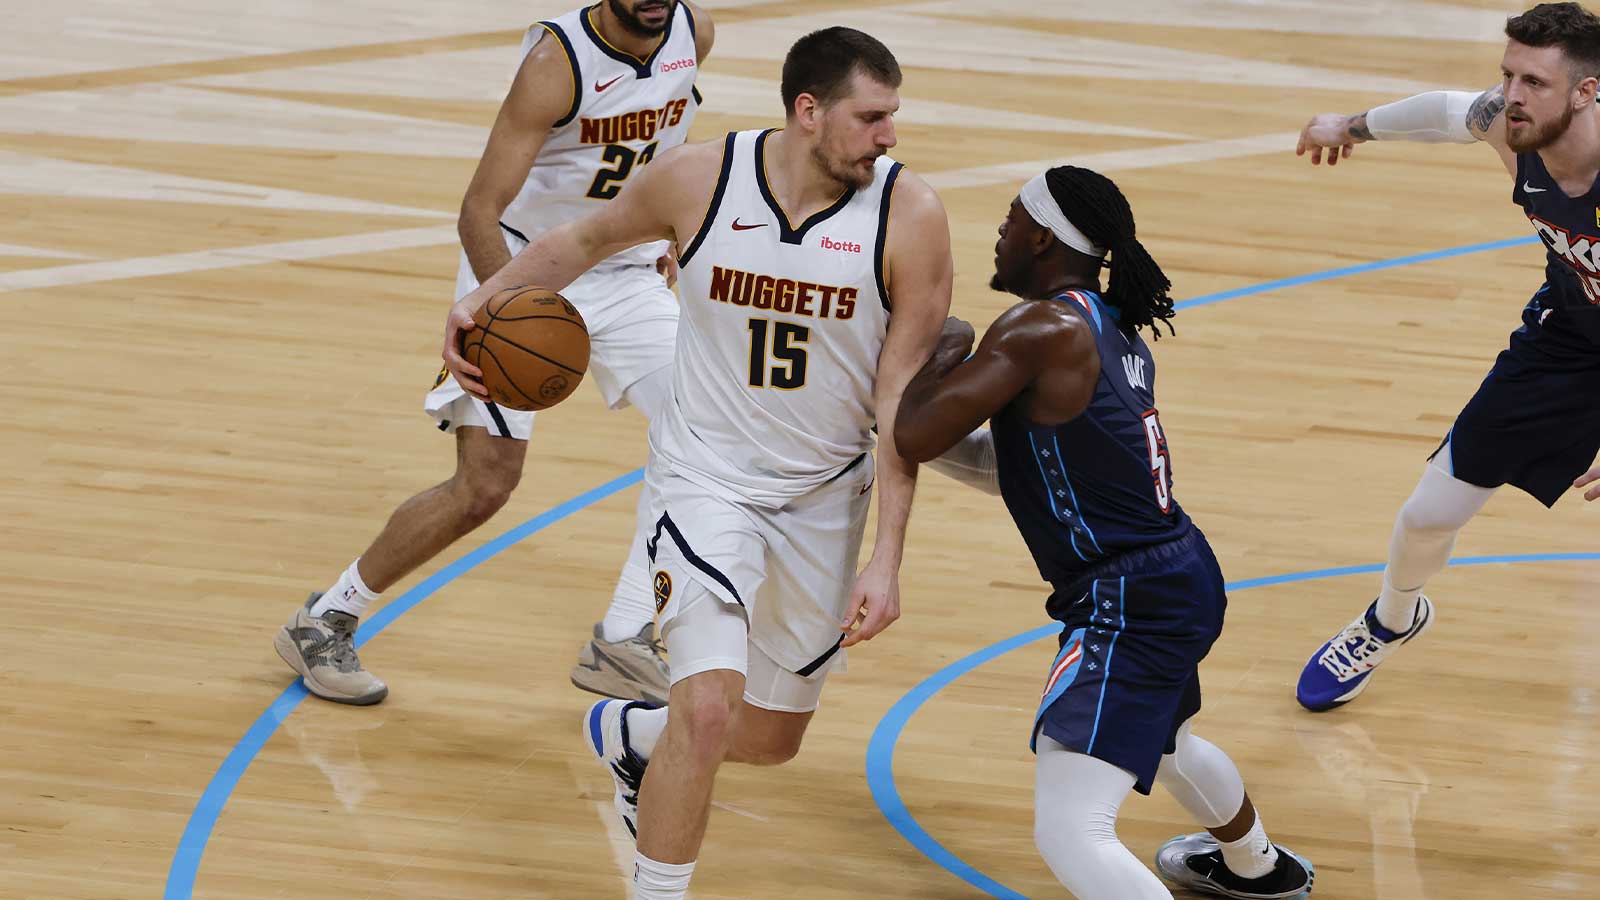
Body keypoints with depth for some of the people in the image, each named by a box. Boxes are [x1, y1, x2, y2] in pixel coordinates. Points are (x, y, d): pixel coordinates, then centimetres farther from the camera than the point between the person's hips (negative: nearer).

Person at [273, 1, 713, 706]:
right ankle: (321, 623, 5)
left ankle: (623, 642, 0)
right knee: (486, 484, -11)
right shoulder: (557, 60, -27)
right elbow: (480, 210, -32)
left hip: (627, 271, 6)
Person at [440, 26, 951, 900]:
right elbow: (587, 239, 7)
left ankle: (629, 735, 50)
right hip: (705, 476, -2)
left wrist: (886, 561, -18)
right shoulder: (697, 180, -15)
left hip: (825, 496, 3)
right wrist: (484, 299, -8)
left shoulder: (909, 215, -16)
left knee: (772, 738, 18)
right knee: (710, 707, -23)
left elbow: (901, 402, -13)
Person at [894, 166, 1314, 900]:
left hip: (1127, 605, -10)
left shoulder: (1041, 330, -19)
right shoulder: (1116, 330, 9)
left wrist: (948, 352, -4)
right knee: (1163, 740, 41)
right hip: (1182, 575, 10)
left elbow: (916, 435, -23)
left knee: (1070, 835, -19)